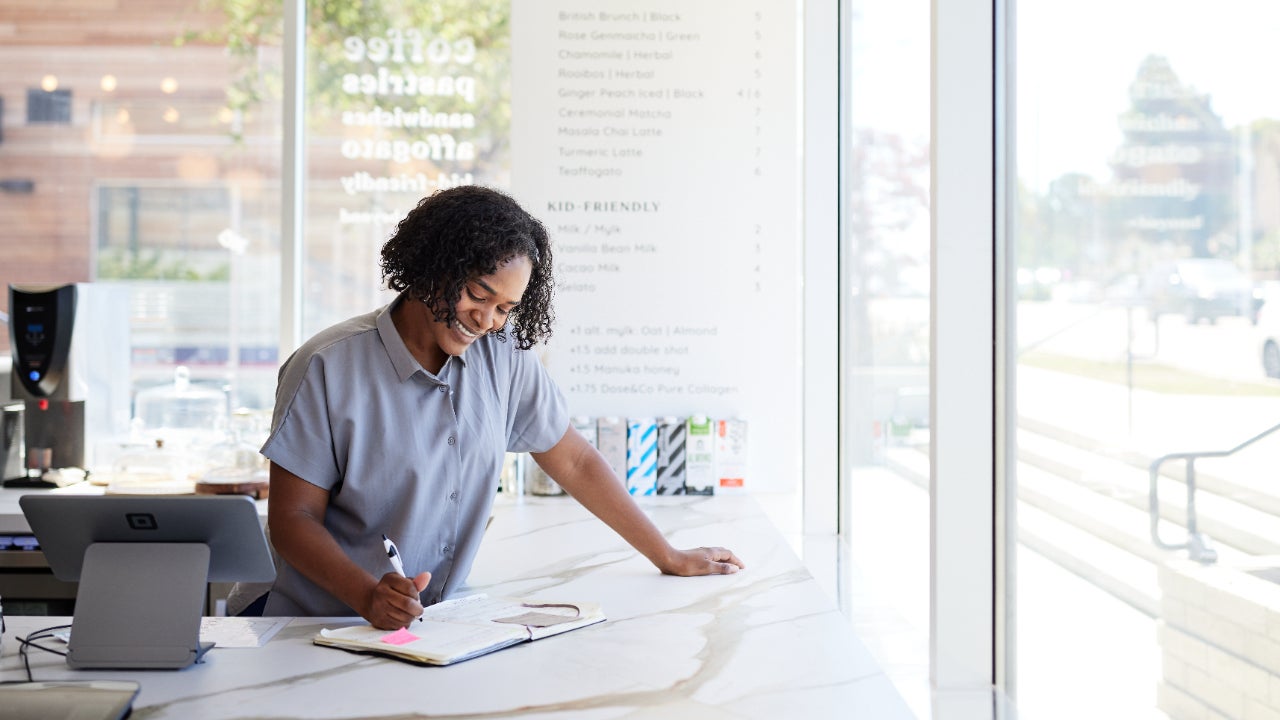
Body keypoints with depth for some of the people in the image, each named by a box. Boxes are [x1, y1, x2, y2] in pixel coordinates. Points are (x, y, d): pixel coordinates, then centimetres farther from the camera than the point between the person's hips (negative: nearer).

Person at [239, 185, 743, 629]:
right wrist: (369, 597, -27)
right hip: (323, 632, -2)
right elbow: (293, 517, -10)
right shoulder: (328, 369, -11)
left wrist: (669, 558, 16)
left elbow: (573, 461, 11)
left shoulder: (504, 358, 0)